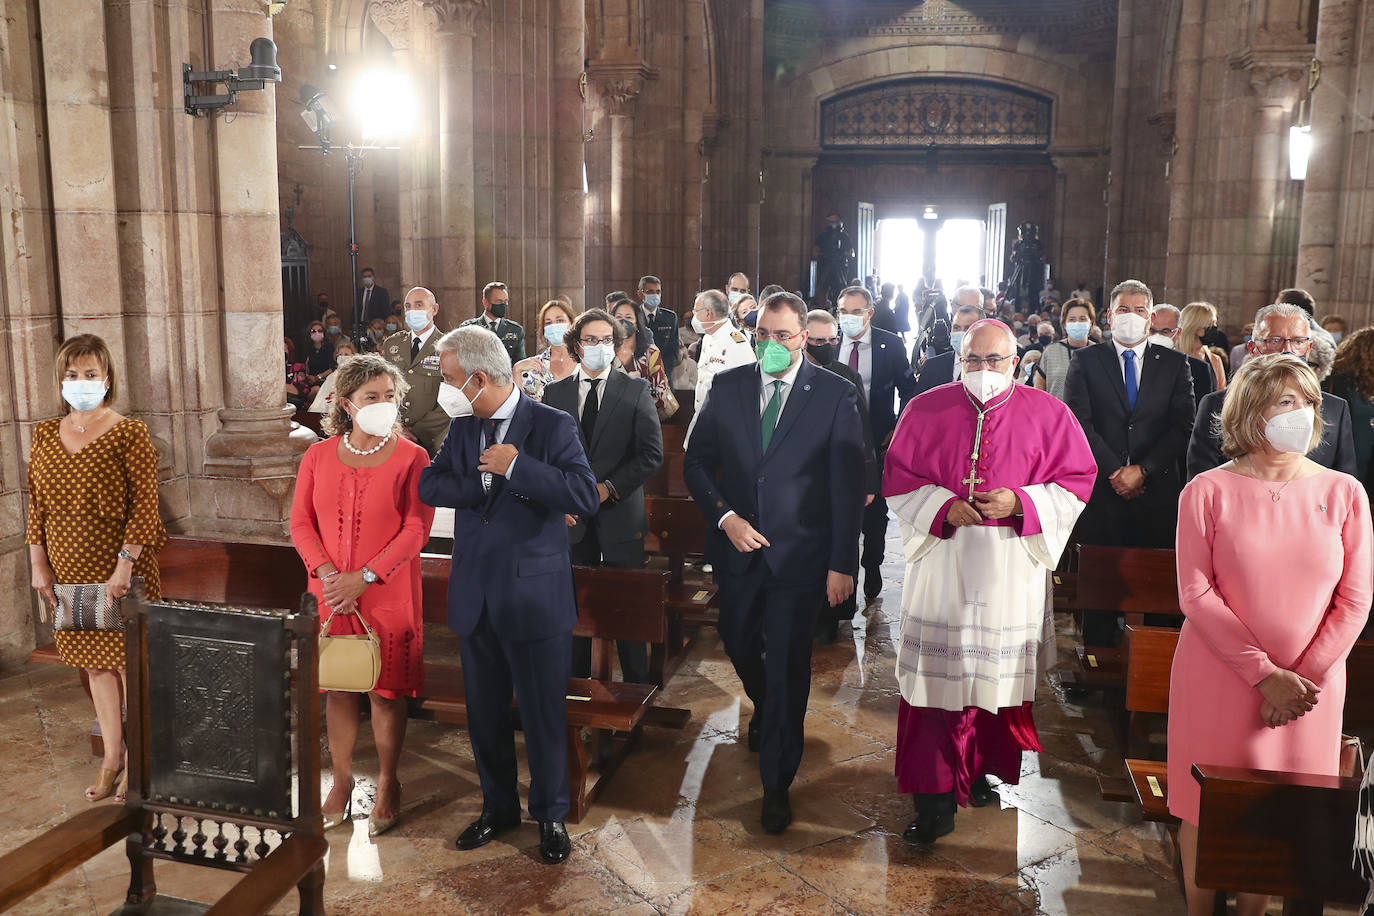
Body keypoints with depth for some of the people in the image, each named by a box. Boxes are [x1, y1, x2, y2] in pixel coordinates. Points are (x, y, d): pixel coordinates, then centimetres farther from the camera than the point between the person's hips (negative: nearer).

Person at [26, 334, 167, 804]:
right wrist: (38, 563, 4)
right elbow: (36, 504, 10)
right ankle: (111, 755, 27)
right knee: (95, 663, 14)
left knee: (129, 662, 3)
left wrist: (125, 564, -18)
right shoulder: (45, 435, 7)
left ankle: (134, 759, 17)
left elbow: (144, 504, -12)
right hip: (69, 570, 5)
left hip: (119, 569, -5)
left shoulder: (129, 433, -9)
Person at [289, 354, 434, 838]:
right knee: (337, 689, 11)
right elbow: (300, 522, 5)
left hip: (388, 596, -3)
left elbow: (416, 529, -10)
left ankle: (387, 785, 21)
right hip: (330, 594, 3)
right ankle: (341, 782, 27)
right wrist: (326, 572, -11)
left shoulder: (412, 458, -5)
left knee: (385, 691, 5)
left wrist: (365, 576, -15)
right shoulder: (318, 456, 6)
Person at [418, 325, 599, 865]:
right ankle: (498, 807, 36)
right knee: (484, 711, 17)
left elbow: (586, 498, -21)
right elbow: (430, 485, -2)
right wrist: (489, 483, -16)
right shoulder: (462, 426, 7)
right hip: (474, 596, 5)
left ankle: (551, 815, 27)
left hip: (534, 596, -5)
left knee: (543, 713, 6)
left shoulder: (552, 426, -11)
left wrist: (515, 467, -25)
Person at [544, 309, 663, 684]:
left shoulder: (636, 390, 1)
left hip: (620, 515, -2)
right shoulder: (555, 393, 8)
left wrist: (608, 488, -13)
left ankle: (636, 687, 17)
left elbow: (652, 454, -5)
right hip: (572, 516, 2)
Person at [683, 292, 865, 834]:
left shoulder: (835, 395, -7)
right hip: (738, 547, 4)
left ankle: (777, 784, 18)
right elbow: (696, 462, 4)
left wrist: (842, 563, -10)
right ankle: (765, 710, 54)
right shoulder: (726, 387, 1)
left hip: (799, 554, -3)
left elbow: (848, 485, -7)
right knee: (739, 645, 19)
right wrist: (725, 517, -11)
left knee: (788, 668, 1)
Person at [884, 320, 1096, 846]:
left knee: (1000, 676, 10)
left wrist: (1021, 502, -14)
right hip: (942, 563, 0)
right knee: (937, 676, -3)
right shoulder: (926, 410, 3)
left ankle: (982, 769, 33)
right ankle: (934, 802, 3)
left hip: (1011, 570, 1)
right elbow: (897, 478, 5)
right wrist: (942, 505, -12)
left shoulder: (1048, 414, 3)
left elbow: (1077, 482, 3)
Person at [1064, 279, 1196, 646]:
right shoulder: (1086, 361, 6)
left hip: (1157, 492, 1)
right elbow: (1078, 423, -3)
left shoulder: (1174, 363, 9)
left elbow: (1182, 426, 1)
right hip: (1101, 491, -1)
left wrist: (1143, 470, -10)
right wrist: (1114, 471, -10)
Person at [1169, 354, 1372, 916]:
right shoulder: (1208, 491, -6)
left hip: (1309, 687, 2)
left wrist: (1304, 678, -8)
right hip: (1219, 681, -1)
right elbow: (1196, 594, -9)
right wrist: (1264, 674, -13)